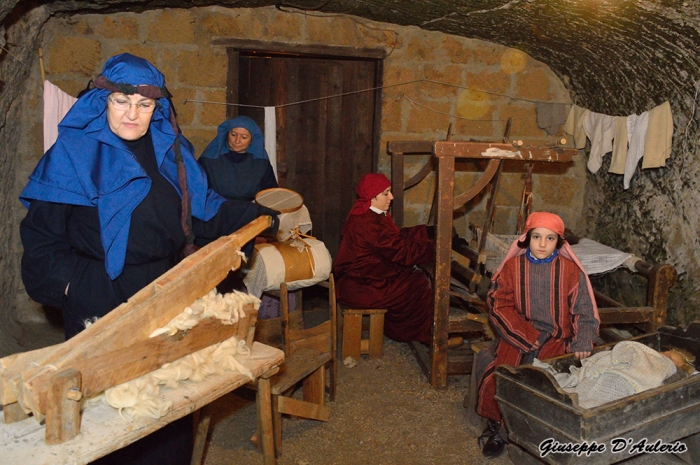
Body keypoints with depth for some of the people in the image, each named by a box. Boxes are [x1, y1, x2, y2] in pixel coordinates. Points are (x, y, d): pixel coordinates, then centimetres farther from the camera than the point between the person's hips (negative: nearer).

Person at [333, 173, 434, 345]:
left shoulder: (371, 215, 7)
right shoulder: (367, 223, -25)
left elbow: (398, 236, 10)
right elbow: (401, 251, -24)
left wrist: (429, 231, 4)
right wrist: (434, 248, -18)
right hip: (359, 286, -10)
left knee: (417, 275, 6)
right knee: (420, 286, -6)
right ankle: (426, 335, 15)